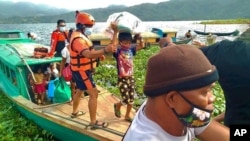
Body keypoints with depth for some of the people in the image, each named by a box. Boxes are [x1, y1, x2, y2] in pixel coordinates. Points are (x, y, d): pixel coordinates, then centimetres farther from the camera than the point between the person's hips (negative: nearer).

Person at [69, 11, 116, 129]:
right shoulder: (78, 39, -26)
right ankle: (93, 122, -1)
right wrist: (105, 50, -56)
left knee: (79, 91, 25)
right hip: (82, 70, -11)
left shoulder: (78, 35, 9)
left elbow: (87, 51, 16)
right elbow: (88, 54, -41)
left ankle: (75, 112, 45)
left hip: (80, 69, 11)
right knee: (93, 94, -8)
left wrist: (99, 54, 0)